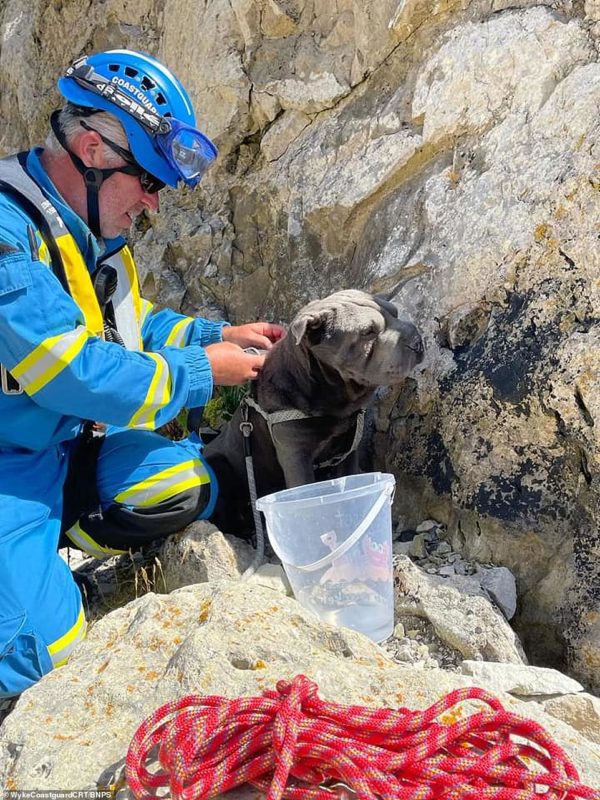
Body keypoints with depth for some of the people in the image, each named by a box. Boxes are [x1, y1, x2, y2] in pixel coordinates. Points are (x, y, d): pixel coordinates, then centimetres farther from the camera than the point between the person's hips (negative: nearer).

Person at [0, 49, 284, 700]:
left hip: (70, 442, 9)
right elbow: (73, 372, -29)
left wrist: (219, 335, 3)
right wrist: (201, 373, -17)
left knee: (187, 488, -9)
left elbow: (132, 324, 18)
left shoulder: (90, 228, 4)